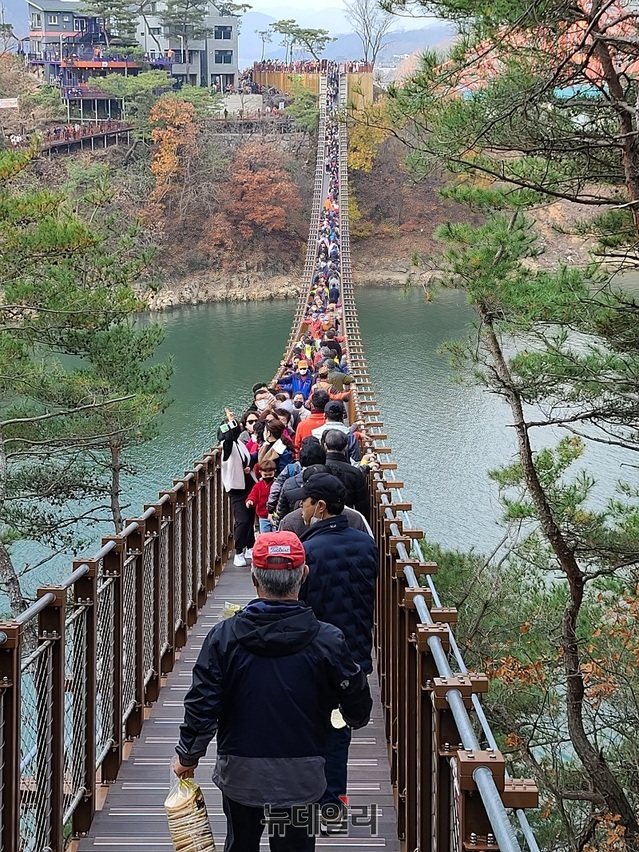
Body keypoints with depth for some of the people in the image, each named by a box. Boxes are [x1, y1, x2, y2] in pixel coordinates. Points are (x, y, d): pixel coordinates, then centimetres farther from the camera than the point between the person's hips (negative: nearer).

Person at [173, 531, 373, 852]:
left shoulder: (224, 636, -13)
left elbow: (201, 706, -9)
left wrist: (187, 756, 8)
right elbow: (358, 711, -4)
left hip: (240, 774, 1)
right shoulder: (326, 640, -14)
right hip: (300, 777, -1)